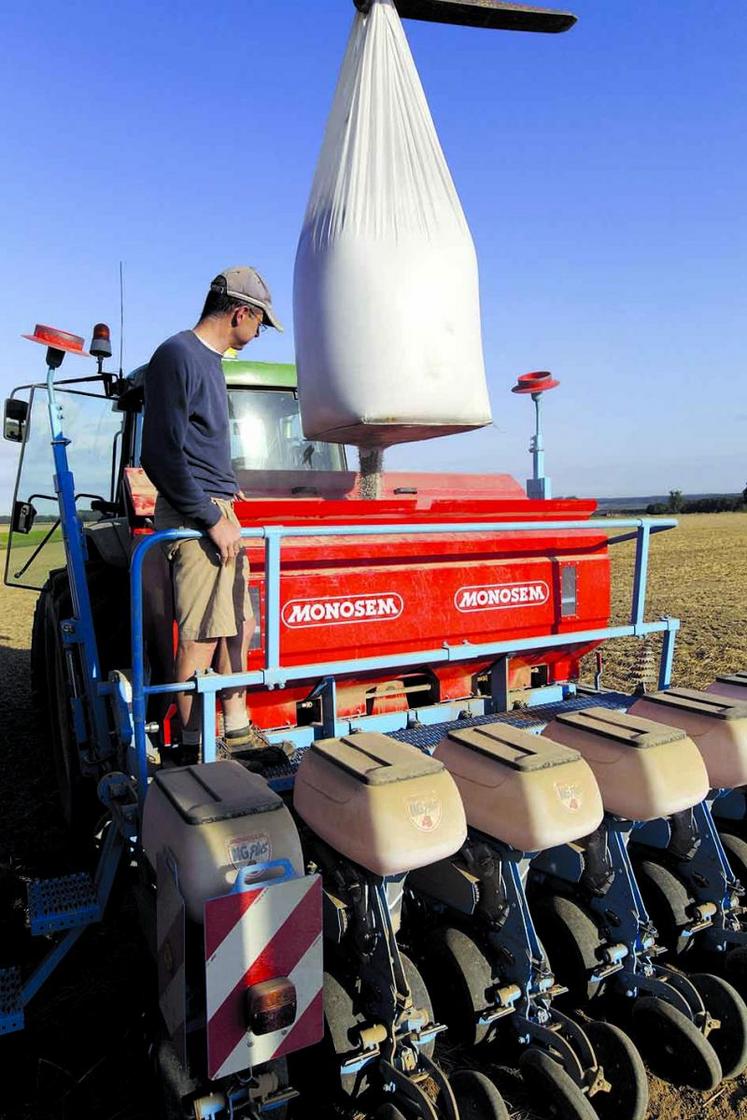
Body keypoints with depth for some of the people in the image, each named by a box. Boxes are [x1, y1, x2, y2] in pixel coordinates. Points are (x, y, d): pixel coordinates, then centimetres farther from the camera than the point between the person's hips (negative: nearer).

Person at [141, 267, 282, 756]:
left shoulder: (210, 361, 19)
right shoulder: (177, 355, -10)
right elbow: (161, 454, -17)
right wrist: (211, 519, -16)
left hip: (218, 511, 10)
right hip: (194, 517, -10)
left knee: (239, 625, 11)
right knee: (202, 634, -6)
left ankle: (238, 732, 21)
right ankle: (195, 749, 5)